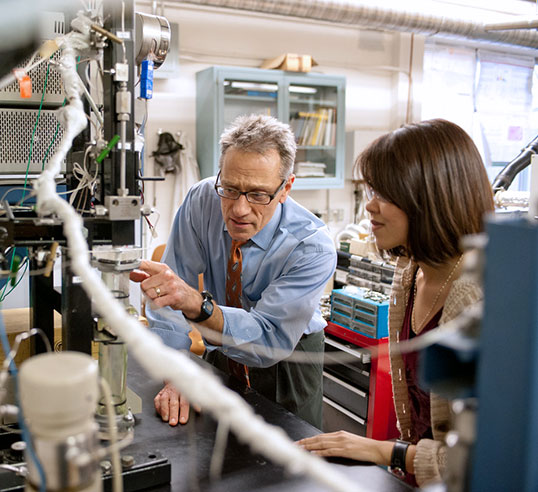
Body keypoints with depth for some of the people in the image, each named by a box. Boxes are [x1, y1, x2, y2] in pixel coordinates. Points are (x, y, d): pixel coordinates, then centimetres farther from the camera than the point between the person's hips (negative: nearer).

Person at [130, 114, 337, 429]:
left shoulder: (313, 247, -30)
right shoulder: (203, 200, -21)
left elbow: (271, 342, -37)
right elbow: (172, 300, -18)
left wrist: (197, 304, -52)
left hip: (287, 359, -2)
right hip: (222, 350, 3)